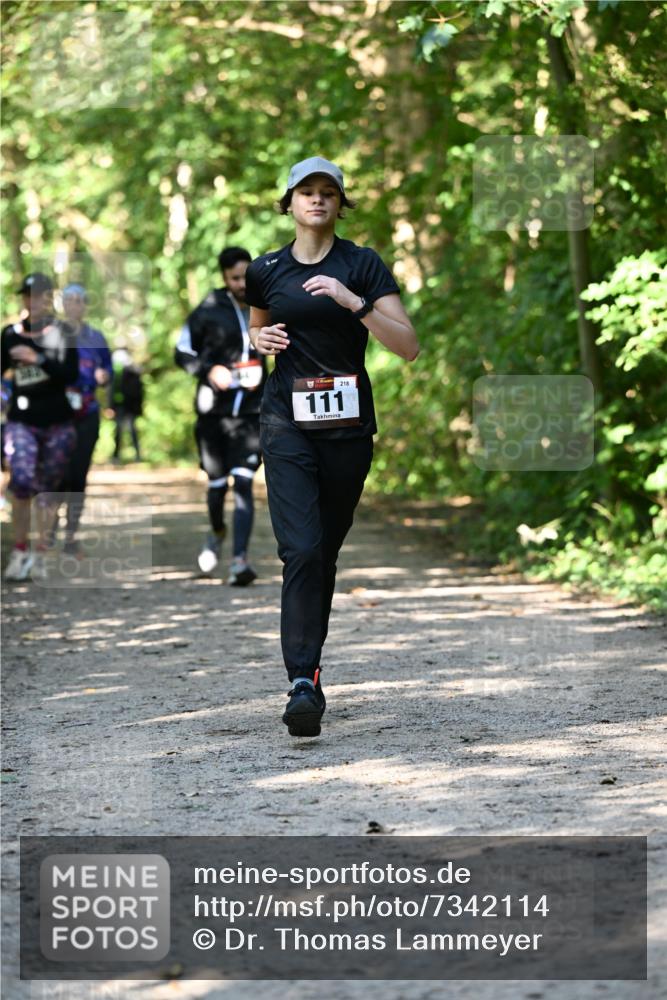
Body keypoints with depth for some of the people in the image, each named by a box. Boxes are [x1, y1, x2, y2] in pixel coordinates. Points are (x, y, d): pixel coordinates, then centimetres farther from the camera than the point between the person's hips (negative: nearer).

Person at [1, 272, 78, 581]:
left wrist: (38, 359, -21)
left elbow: (70, 374, -10)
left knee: (47, 488, 4)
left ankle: (39, 555, 14)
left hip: (58, 423, 0)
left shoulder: (63, 333, 0)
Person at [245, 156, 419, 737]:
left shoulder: (363, 266, 0)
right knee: (301, 551, -15)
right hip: (288, 423, 0)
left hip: (349, 423, 0)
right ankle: (303, 686, -22)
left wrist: (353, 301, -20)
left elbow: (408, 346, -8)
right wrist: (261, 339, 3)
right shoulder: (266, 272, 7)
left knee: (326, 553, 8)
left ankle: (308, 663, 28)